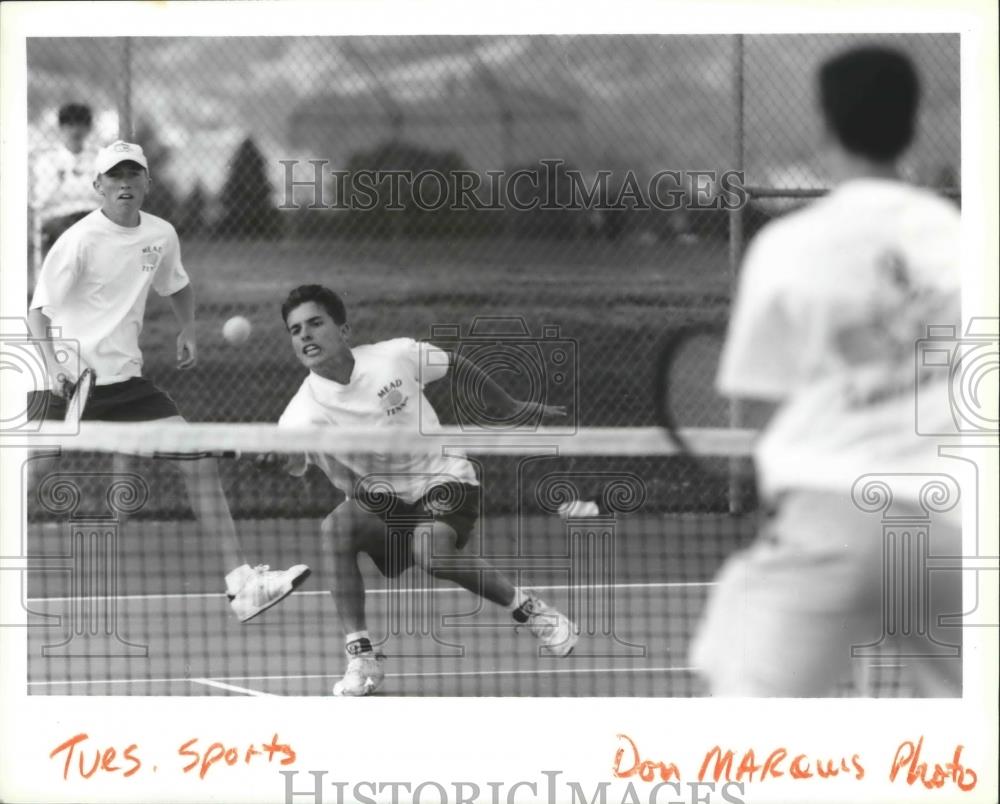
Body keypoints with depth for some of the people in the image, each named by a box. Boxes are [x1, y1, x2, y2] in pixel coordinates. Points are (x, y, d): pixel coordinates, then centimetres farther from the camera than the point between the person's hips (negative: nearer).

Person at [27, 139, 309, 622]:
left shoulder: (161, 236, 6)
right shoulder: (81, 239, -12)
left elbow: (177, 286, 28)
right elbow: (40, 308, -12)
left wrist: (188, 330, 9)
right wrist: (53, 365, -28)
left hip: (123, 380, 5)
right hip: (66, 384, -5)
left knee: (198, 461, -5)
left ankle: (240, 583, -6)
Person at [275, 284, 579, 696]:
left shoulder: (396, 356, -10)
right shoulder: (306, 410, -13)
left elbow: (458, 366, 8)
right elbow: (291, 463, -30)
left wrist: (512, 406, 19)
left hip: (442, 481, -2)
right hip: (378, 504, 2)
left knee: (431, 549, -34)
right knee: (335, 528, -31)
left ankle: (524, 605, -8)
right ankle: (360, 655, -24)